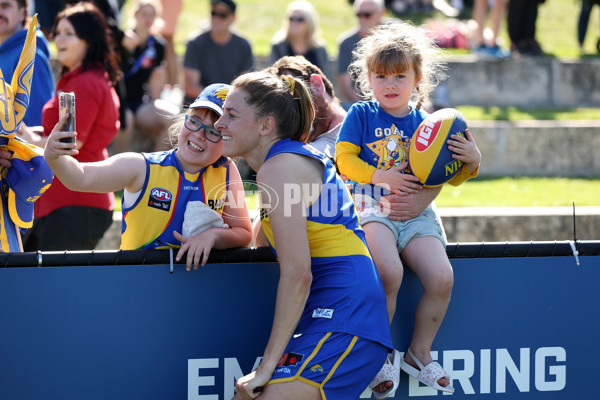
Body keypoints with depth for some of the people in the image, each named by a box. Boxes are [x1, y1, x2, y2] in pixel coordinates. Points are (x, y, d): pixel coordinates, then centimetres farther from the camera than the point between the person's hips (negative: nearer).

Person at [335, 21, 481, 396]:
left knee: (441, 277, -19)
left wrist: (472, 161, -5)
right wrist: (380, 176, -14)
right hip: (373, 209, -3)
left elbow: (452, 178, 16)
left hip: (417, 212, 3)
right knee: (389, 271, -31)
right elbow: (345, 160, -1)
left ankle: (419, 353, 3)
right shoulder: (361, 115, 6)